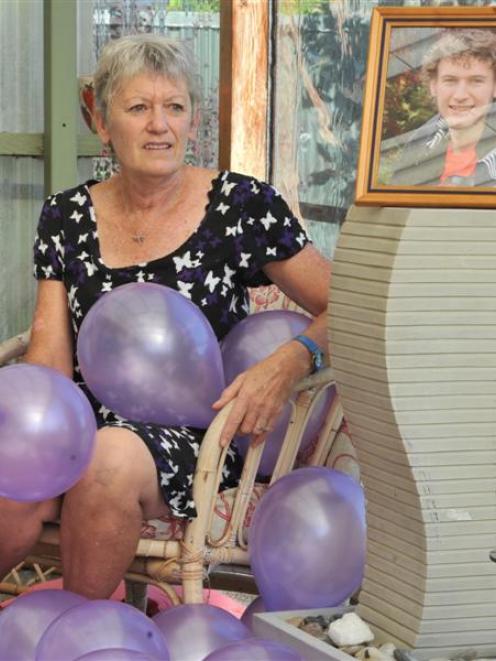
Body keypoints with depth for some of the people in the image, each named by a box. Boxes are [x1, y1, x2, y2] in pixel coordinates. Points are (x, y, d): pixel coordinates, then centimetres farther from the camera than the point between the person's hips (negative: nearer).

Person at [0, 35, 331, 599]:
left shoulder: (243, 206, 1)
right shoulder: (65, 218, 10)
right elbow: (50, 357, 5)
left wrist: (289, 362, -17)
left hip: (194, 438, -2)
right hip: (88, 422, 2)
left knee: (111, 458, -35)